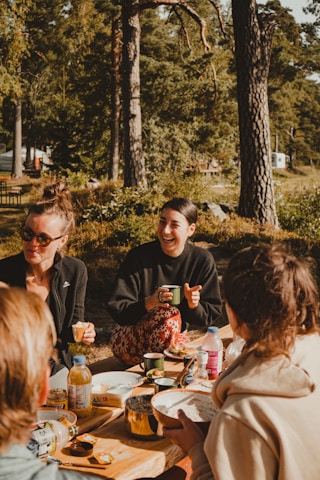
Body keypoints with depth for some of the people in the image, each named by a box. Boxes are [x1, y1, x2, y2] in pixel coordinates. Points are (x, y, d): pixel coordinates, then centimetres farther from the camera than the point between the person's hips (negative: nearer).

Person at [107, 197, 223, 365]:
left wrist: (194, 305, -26)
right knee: (170, 313, -30)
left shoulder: (203, 260, -5)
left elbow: (212, 314, -3)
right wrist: (149, 303, -34)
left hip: (175, 339, 3)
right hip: (128, 342, -3)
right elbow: (117, 310, -16)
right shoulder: (138, 256, -12)